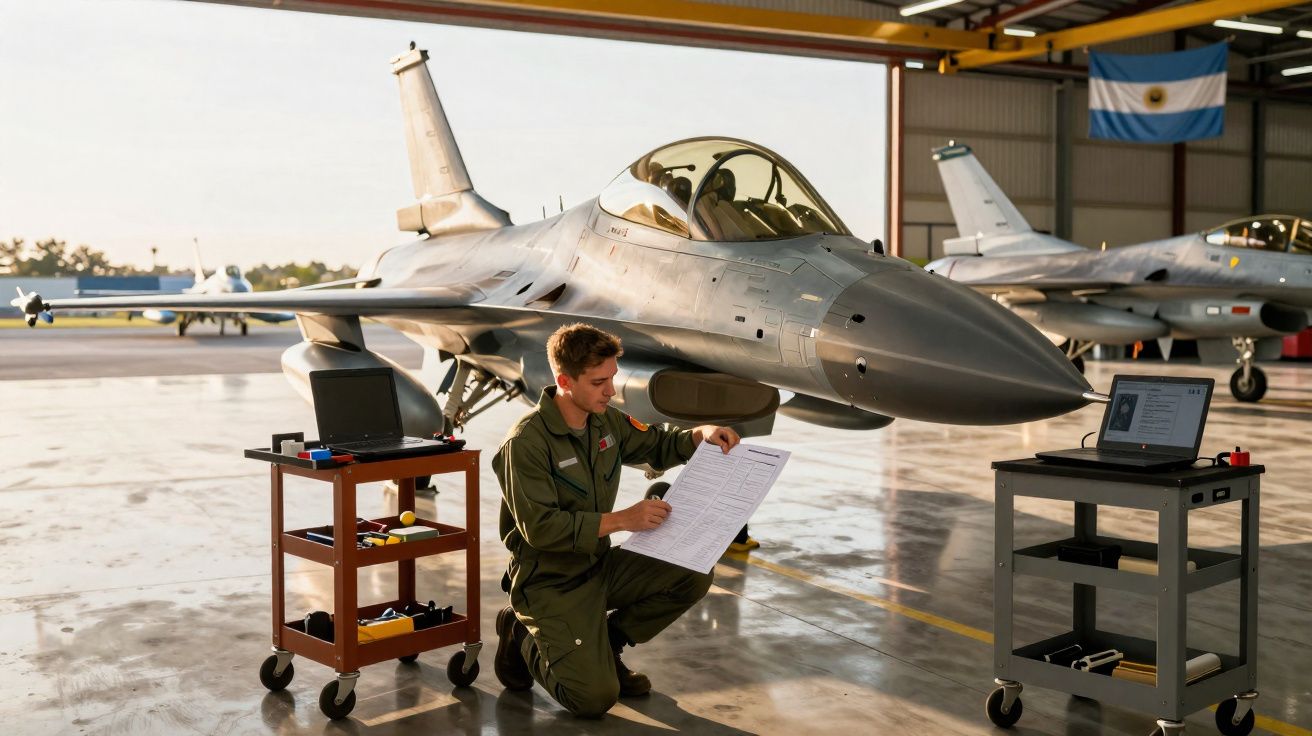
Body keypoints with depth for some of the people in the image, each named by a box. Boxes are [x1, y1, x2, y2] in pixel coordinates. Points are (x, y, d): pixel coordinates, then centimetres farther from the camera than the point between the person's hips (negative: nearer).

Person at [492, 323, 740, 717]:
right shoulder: (525, 443, -23)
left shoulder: (607, 419, 0)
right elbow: (540, 527, -27)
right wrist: (621, 519, -30)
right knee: (595, 697, -17)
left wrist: (701, 434, -5)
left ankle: (604, 643, 8)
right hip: (550, 581, -7)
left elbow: (657, 446, 16)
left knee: (693, 577, -9)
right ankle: (523, 639, 11)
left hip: (601, 563, 7)